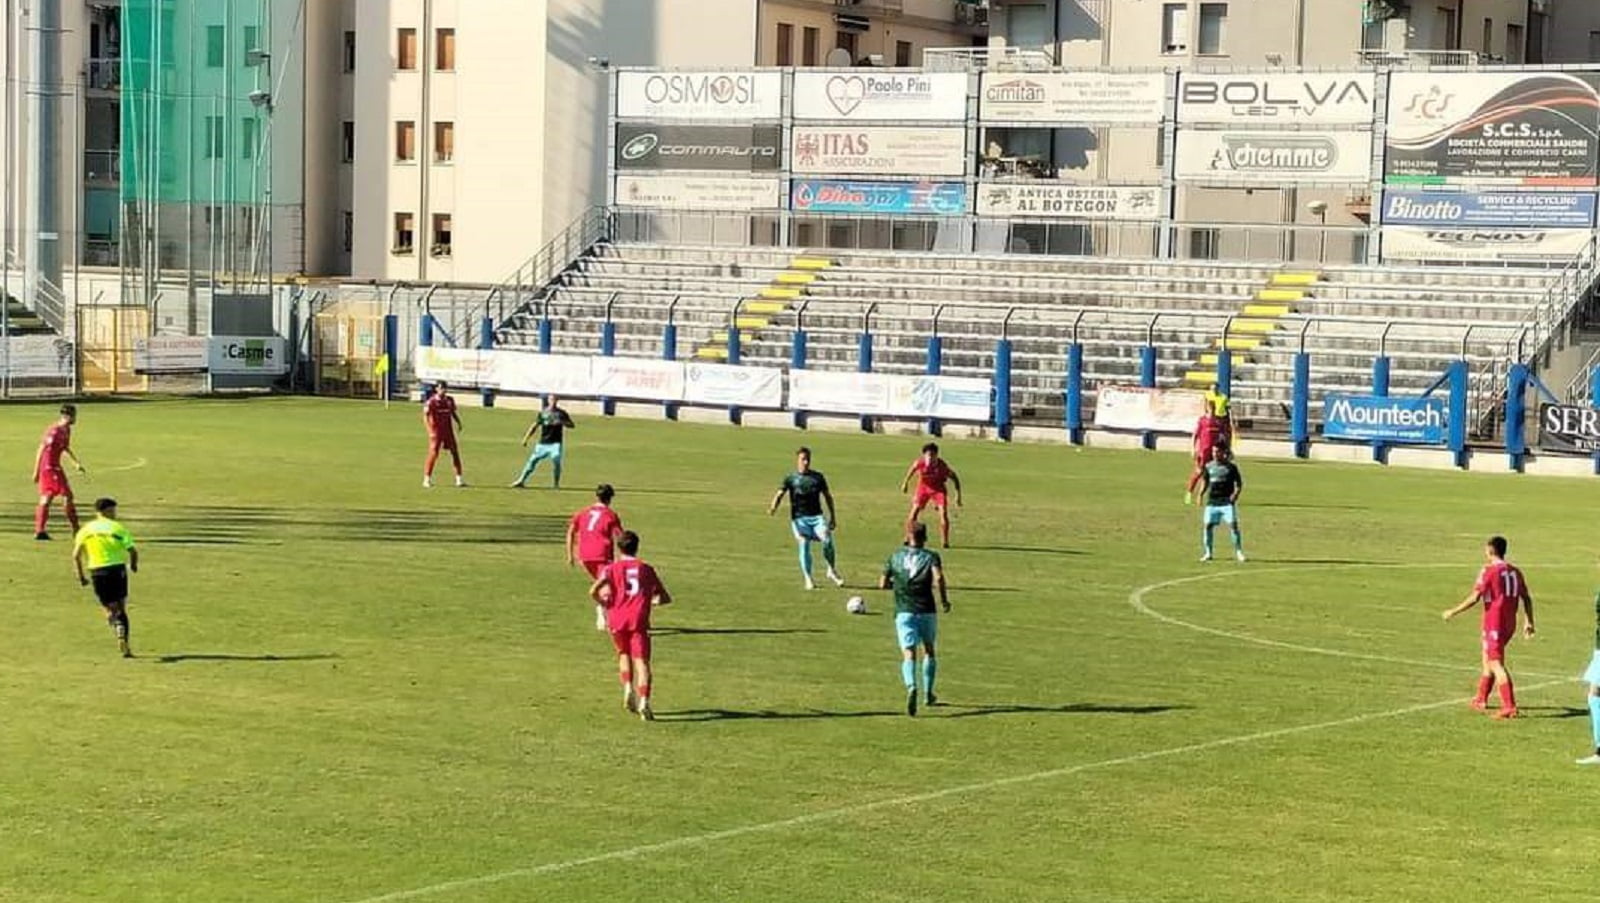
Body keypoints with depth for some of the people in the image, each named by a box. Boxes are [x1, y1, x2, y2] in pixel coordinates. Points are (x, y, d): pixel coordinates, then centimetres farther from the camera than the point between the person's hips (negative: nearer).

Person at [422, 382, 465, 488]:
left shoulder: (450, 400, 6)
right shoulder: (431, 402, -10)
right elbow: (425, 417, -13)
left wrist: (458, 422, 2)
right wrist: (430, 431, -23)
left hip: (448, 431, 5)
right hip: (436, 431, -5)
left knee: (455, 452, 4)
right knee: (433, 454, -8)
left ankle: (459, 478, 11)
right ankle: (427, 479, 0)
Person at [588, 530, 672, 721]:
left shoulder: (612, 568, 11)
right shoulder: (646, 569, 16)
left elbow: (594, 591, -6)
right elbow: (666, 598, 20)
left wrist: (605, 604, 12)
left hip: (617, 619, 1)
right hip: (639, 619, -1)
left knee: (623, 654, 25)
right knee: (641, 660, -8)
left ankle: (628, 688, 6)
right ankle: (643, 700, -26)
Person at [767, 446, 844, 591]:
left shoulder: (818, 477, 11)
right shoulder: (791, 479, 4)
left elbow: (827, 496, 19)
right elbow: (780, 494, -6)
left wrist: (832, 517, 17)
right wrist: (773, 507, -27)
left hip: (816, 516, 1)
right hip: (799, 518, -1)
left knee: (827, 541, -19)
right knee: (804, 546, -11)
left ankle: (832, 571, 2)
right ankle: (808, 579, 1)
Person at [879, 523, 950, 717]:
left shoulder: (895, 557, 9)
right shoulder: (930, 556, 2)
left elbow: (883, 584, 9)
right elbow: (938, 578, -16)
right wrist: (944, 600, -4)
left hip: (904, 611, 0)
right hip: (926, 610, 0)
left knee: (909, 654, -8)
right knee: (929, 650, 21)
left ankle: (911, 688, -35)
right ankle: (928, 693, 24)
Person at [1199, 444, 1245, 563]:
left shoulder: (1231, 467, -1)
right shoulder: (1209, 466, 9)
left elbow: (1239, 483, 3)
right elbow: (1206, 482, 18)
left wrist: (1236, 493, -14)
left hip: (1227, 502, -3)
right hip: (1212, 502, 3)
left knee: (1233, 525, -11)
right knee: (1208, 525, -1)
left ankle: (1239, 552, -3)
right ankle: (1208, 553, 11)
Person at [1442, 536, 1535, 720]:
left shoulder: (1489, 571, -11)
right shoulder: (1515, 572, 10)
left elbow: (1474, 598, -15)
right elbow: (1526, 598, 10)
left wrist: (1453, 612, -7)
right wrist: (1529, 622, 14)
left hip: (1494, 624, -8)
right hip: (1509, 624, 8)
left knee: (1497, 665, -8)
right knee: (1488, 660, 22)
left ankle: (1509, 707, -17)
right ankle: (1480, 699, 33)